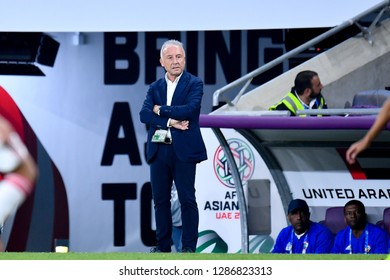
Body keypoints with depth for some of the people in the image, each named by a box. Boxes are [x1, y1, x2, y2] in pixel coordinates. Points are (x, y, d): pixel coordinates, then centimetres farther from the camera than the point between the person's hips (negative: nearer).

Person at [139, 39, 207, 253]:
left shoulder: (194, 84, 0)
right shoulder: (155, 87, 13)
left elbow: (189, 109, -16)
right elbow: (144, 114, -1)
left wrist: (160, 110, -6)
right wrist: (170, 121, -15)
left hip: (183, 150, -4)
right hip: (158, 149, 4)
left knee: (187, 199, -2)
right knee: (160, 199, 7)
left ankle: (189, 246, 2)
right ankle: (163, 244, 14)